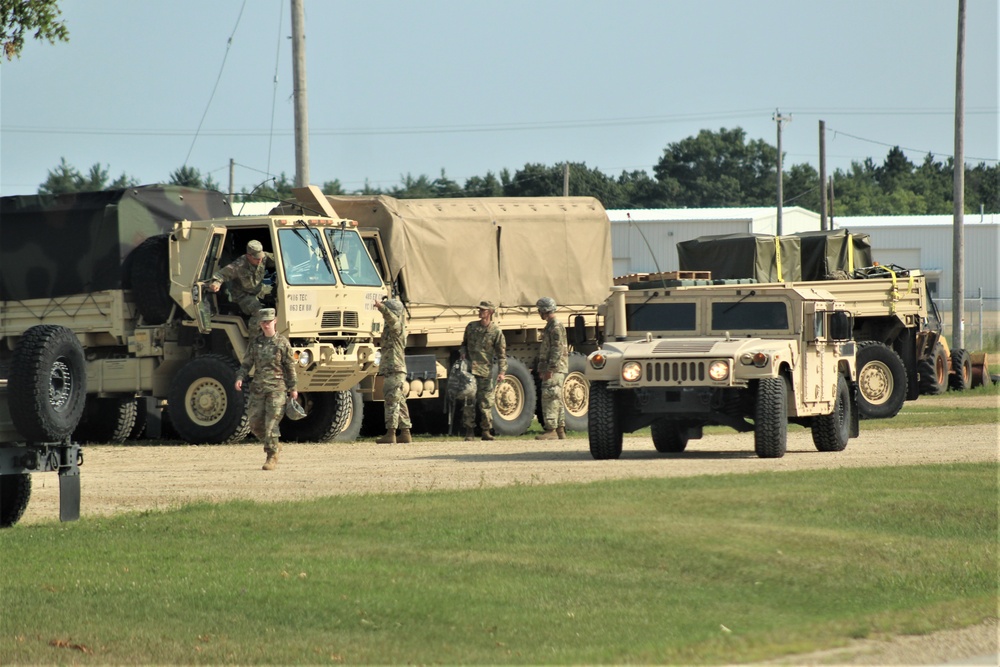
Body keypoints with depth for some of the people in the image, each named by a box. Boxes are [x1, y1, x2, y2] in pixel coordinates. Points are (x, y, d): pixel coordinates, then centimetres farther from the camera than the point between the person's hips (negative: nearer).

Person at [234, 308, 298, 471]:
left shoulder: (282, 343, 0)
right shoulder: (255, 343, 10)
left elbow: (290, 367, 2)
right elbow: (246, 363, 11)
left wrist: (293, 388, 1)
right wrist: (240, 378, -7)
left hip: (276, 388, -4)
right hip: (258, 388, 4)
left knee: (271, 423, -11)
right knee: (255, 423, 3)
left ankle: (272, 457, -5)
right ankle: (274, 446, 24)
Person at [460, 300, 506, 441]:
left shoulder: (496, 331, -1)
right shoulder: (471, 327, 10)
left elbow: (501, 354, -1)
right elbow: (464, 343, 24)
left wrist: (502, 372, -11)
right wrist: (463, 354, 4)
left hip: (485, 371, -3)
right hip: (469, 369, 3)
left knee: (486, 403, -1)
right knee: (468, 401, -2)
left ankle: (486, 432, 7)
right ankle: (469, 431, 2)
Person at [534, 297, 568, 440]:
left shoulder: (556, 326, -13)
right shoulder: (550, 326, 19)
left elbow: (557, 349, -20)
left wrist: (550, 369, -24)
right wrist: (542, 368, 23)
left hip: (555, 369, -11)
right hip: (549, 369, 11)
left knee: (550, 397, -13)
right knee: (557, 400, 11)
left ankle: (551, 430, -16)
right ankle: (560, 431, 13)